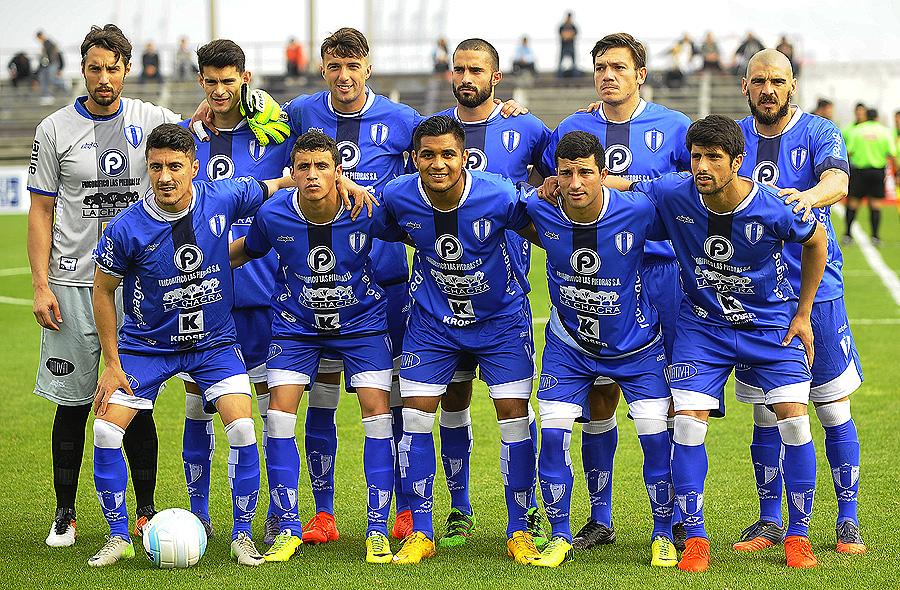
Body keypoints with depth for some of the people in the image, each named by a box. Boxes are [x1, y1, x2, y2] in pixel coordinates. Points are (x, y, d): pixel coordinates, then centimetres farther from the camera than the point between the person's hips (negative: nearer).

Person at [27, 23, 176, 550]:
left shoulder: (153, 120, 6)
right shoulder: (56, 130, 3)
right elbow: (41, 211, 4)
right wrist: (41, 283, -5)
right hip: (73, 283, -1)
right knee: (73, 403, 2)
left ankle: (146, 512, 12)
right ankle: (65, 515, 13)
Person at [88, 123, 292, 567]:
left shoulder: (222, 198, -16)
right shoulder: (127, 228, -20)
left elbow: (278, 186, 3)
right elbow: (103, 290, -6)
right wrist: (111, 364, -5)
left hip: (214, 342, 1)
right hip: (146, 343, -1)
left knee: (242, 430, -16)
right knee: (106, 430, -12)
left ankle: (242, 536, 3)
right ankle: (118, 538, 6)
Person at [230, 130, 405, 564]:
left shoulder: (368, 211, -23)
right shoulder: (273, 215, -20)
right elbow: (245, 251, 3)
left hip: (362, 320, -1)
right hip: (296, 323, 1)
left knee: (377, 411, -11)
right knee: (280, 413, -11)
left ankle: (378, 531, 0)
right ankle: (288, 529, 2)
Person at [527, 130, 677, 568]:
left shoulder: (638, 210, -25)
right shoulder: (540, 211, -20)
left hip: (637, 344, -1)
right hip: (569, 342, 1)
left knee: (655, 434, -9)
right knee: (553, 432, -9)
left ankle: (663, 535, 10)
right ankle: (560, 536, 8)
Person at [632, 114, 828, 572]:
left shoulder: (773, 208, -24)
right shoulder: (672, 194, -20)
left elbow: (816, 239, -4)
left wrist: (802, 314, 1)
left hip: (771, 323, -1)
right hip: (702, 323, 1)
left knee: (794, 419, -12)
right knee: (688, 422, -12)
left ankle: (798, 535, 4)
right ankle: (695, 539, 2)